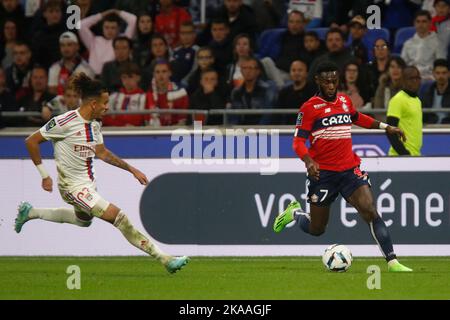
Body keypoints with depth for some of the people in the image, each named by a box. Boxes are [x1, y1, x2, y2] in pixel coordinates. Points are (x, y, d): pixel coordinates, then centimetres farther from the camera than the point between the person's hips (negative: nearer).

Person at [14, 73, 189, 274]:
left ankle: (30, 213, 48)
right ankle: (163, 259, -18)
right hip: (73, 186, -10)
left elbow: (101, 152, 18)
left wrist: (132, 169, 13)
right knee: (118, 217, -18)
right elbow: (31, 141, -16)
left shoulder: (94, 124, 2)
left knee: (84, 220, 35)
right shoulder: (66, 122, -22)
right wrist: (44, 175, -15)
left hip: (88, 184, 10)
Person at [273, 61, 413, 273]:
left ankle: (392, 261, -20)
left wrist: (385, 127, 27)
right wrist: (309, 162, -28)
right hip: (322, 173, -3)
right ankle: (294, 213, 41)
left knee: (371, 212, -17)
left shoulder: (344, 101, 10)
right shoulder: (310, 108, -7)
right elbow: (298, 141, -10)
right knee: (316, 229, 7)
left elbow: (357, 118, 32)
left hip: (349, 168, 3)